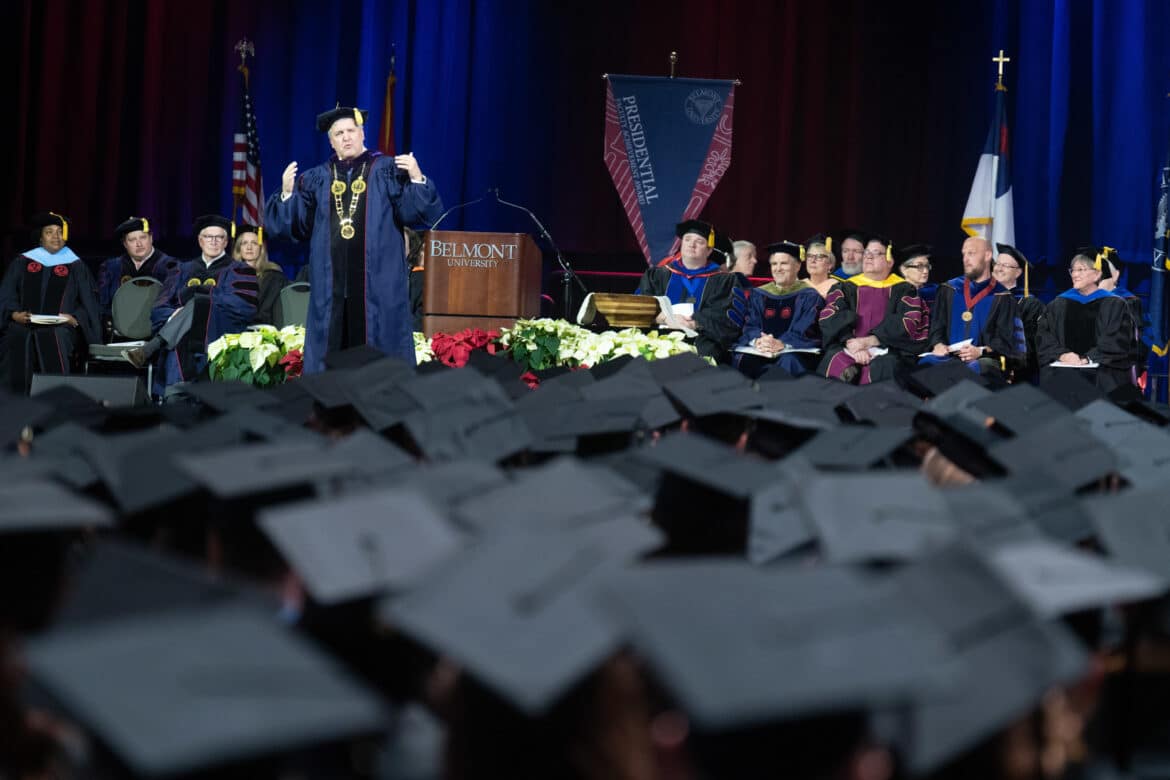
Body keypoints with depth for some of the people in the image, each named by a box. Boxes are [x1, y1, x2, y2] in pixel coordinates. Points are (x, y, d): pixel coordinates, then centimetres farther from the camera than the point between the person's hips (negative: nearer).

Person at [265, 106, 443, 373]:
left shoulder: (388, 171, 4)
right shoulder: (316, 179, 12)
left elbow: (422, 212, -5)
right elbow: (292, 226, 8)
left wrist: (417, 180, -20)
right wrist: (287, 194, -6)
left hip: (377, 281, -2)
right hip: (331, 282, 3)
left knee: (379, 347, -2)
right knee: (331, 350, 2)